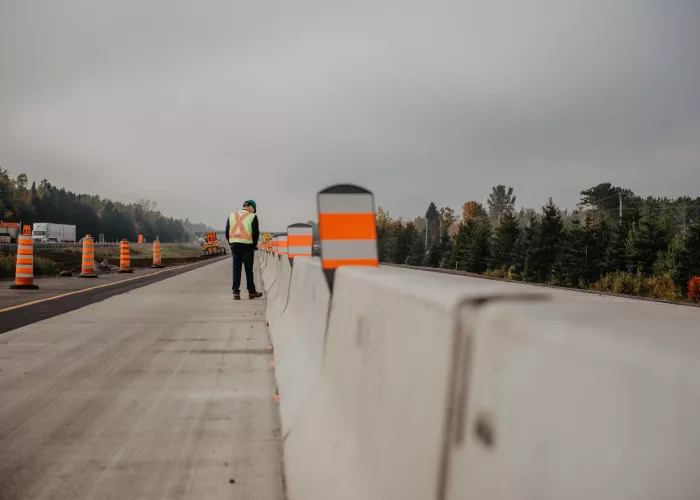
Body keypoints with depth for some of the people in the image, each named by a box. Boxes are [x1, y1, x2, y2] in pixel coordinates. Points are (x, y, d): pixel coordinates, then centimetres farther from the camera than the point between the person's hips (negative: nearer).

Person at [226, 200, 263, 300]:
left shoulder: (232, 216, 12)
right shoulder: (252, 216, -3)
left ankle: (236, 292, 3)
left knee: (236, 269, 7)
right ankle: (251, 292, 15)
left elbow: (227, 232, 11)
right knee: (249, 269, 6)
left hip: (234, 245, 4)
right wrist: (254, 245, 7)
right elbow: (255, 233, -7)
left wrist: (231, 245, 16)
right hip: (247, 246, -4)